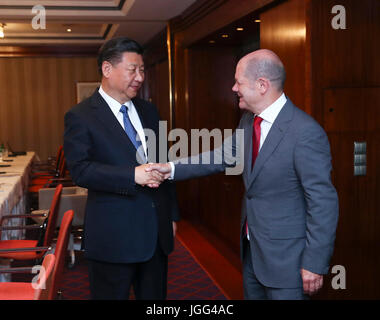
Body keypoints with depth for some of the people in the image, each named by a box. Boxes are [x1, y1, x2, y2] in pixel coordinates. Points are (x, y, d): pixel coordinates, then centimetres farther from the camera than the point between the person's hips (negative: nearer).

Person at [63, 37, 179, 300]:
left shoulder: (149, 111, 11)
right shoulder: (81, 116, -8)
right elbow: (80, 170, -19)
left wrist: (172, 215, 14)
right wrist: (133, 175, -29)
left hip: (157, 232, 6)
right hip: (113, 237, -5)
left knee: (155, 295, 16)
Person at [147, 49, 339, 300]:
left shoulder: (305, 133, -23)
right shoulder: (249, 121, 2)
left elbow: (324, 202, -21)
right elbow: (224, 157, 14)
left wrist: (315, 264, -18)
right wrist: (173, 169, 6)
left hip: (285, 258, -8)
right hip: (252, 250, 8)